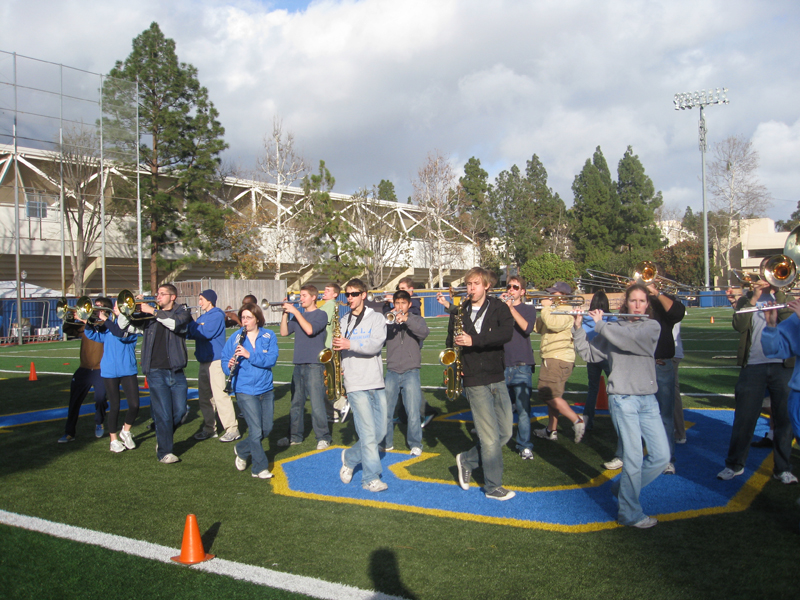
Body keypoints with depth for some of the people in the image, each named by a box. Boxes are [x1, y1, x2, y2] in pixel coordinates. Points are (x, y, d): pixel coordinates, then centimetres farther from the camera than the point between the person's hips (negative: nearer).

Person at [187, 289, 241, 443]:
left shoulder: (217, 316, -9)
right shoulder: (202, 317, 17)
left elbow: (206, 333, -22)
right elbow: (191, 334, 16)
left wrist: (190, 323, -13)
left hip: (215, 361, -9)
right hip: (203, 361, 9)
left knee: (220, 396, -11)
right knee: (205, 398, 12)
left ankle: (232, 429, -7)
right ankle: (209, 428, 21)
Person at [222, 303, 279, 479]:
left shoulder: (269, 336, 0)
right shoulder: (234, 338, -1)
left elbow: (271, 359, -13)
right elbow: (224, 361, -1)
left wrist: (249, 355, -24)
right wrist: (229, 365, -24)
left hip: (266, 389, 3)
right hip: (245, 390, -3)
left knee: (267, 428, 11)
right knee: (256, 431, -5)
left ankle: (242, 450, 36)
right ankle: (260, 468, 10)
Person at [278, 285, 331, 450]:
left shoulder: (321, 315, -2)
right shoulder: (298, 315, 16)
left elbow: (309, 330, -19)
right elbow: (284, 332, 8)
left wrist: (295, 311, -15)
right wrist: (285, 313, -2)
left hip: (314, 364, -6)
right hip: (299, 364, 6)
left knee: (317, 403, -8)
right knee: (296, 402, 11)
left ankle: (323, 437, 1)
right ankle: (295, 436, 21)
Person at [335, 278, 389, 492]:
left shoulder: (376, 318, 3)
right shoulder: (343, 322, 11)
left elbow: (376, 345, -14)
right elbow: (338, 349, 16)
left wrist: (350, 344, -25)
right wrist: (337, 367, -3)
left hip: (376, 383, 1)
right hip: (355, 384, -1)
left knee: (380, 430, 8)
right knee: (368, 432, -7)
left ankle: (350, 457, 28)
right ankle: (371, 478, 2)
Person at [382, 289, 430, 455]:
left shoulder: (416, 320, 7)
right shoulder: (389, 322, 10)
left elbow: (424, 332, -14)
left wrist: (406, 319, -27)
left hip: (411, 372, -2)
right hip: (392, 372, 2)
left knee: (413, 412, -4)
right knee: (386, 411, 5)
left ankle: (415, 444, 9)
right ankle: (386, 443, 20)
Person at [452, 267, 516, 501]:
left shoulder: (499, 308, 1)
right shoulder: (459, 312, 4)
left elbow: (506, 333, -18)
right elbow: (451, 341, 14)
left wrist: (474, 340, -27)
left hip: (497, 378, 3)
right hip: (474, 381, -2)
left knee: (505, 432, 9)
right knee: (491, 437, -3)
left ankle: (467, 460, 28)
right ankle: (493, 487, 12)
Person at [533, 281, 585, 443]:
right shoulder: (555, 310, 23)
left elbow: (553, 324, -28)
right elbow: (537, 327, 18)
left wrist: (546, 308, -15)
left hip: (559, 359, -11)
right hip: (553, 359, 11)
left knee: (549, 395, -14)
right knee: (551, 395, 15)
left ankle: (577, 421, -11)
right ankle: (551, 431, 22)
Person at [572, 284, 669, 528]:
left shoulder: (652, 327, 5)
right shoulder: (613, 328, 5)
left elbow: (630, 339, -14)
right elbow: (590, 354, 2)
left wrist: (600, 324, -6)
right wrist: (578, 328, -8)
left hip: (648, 400, 3)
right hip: (623, 399, -3)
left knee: (662, 455, 5)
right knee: (634, 457, -6)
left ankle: (623, 487, 25)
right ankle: (630, 514, 7)